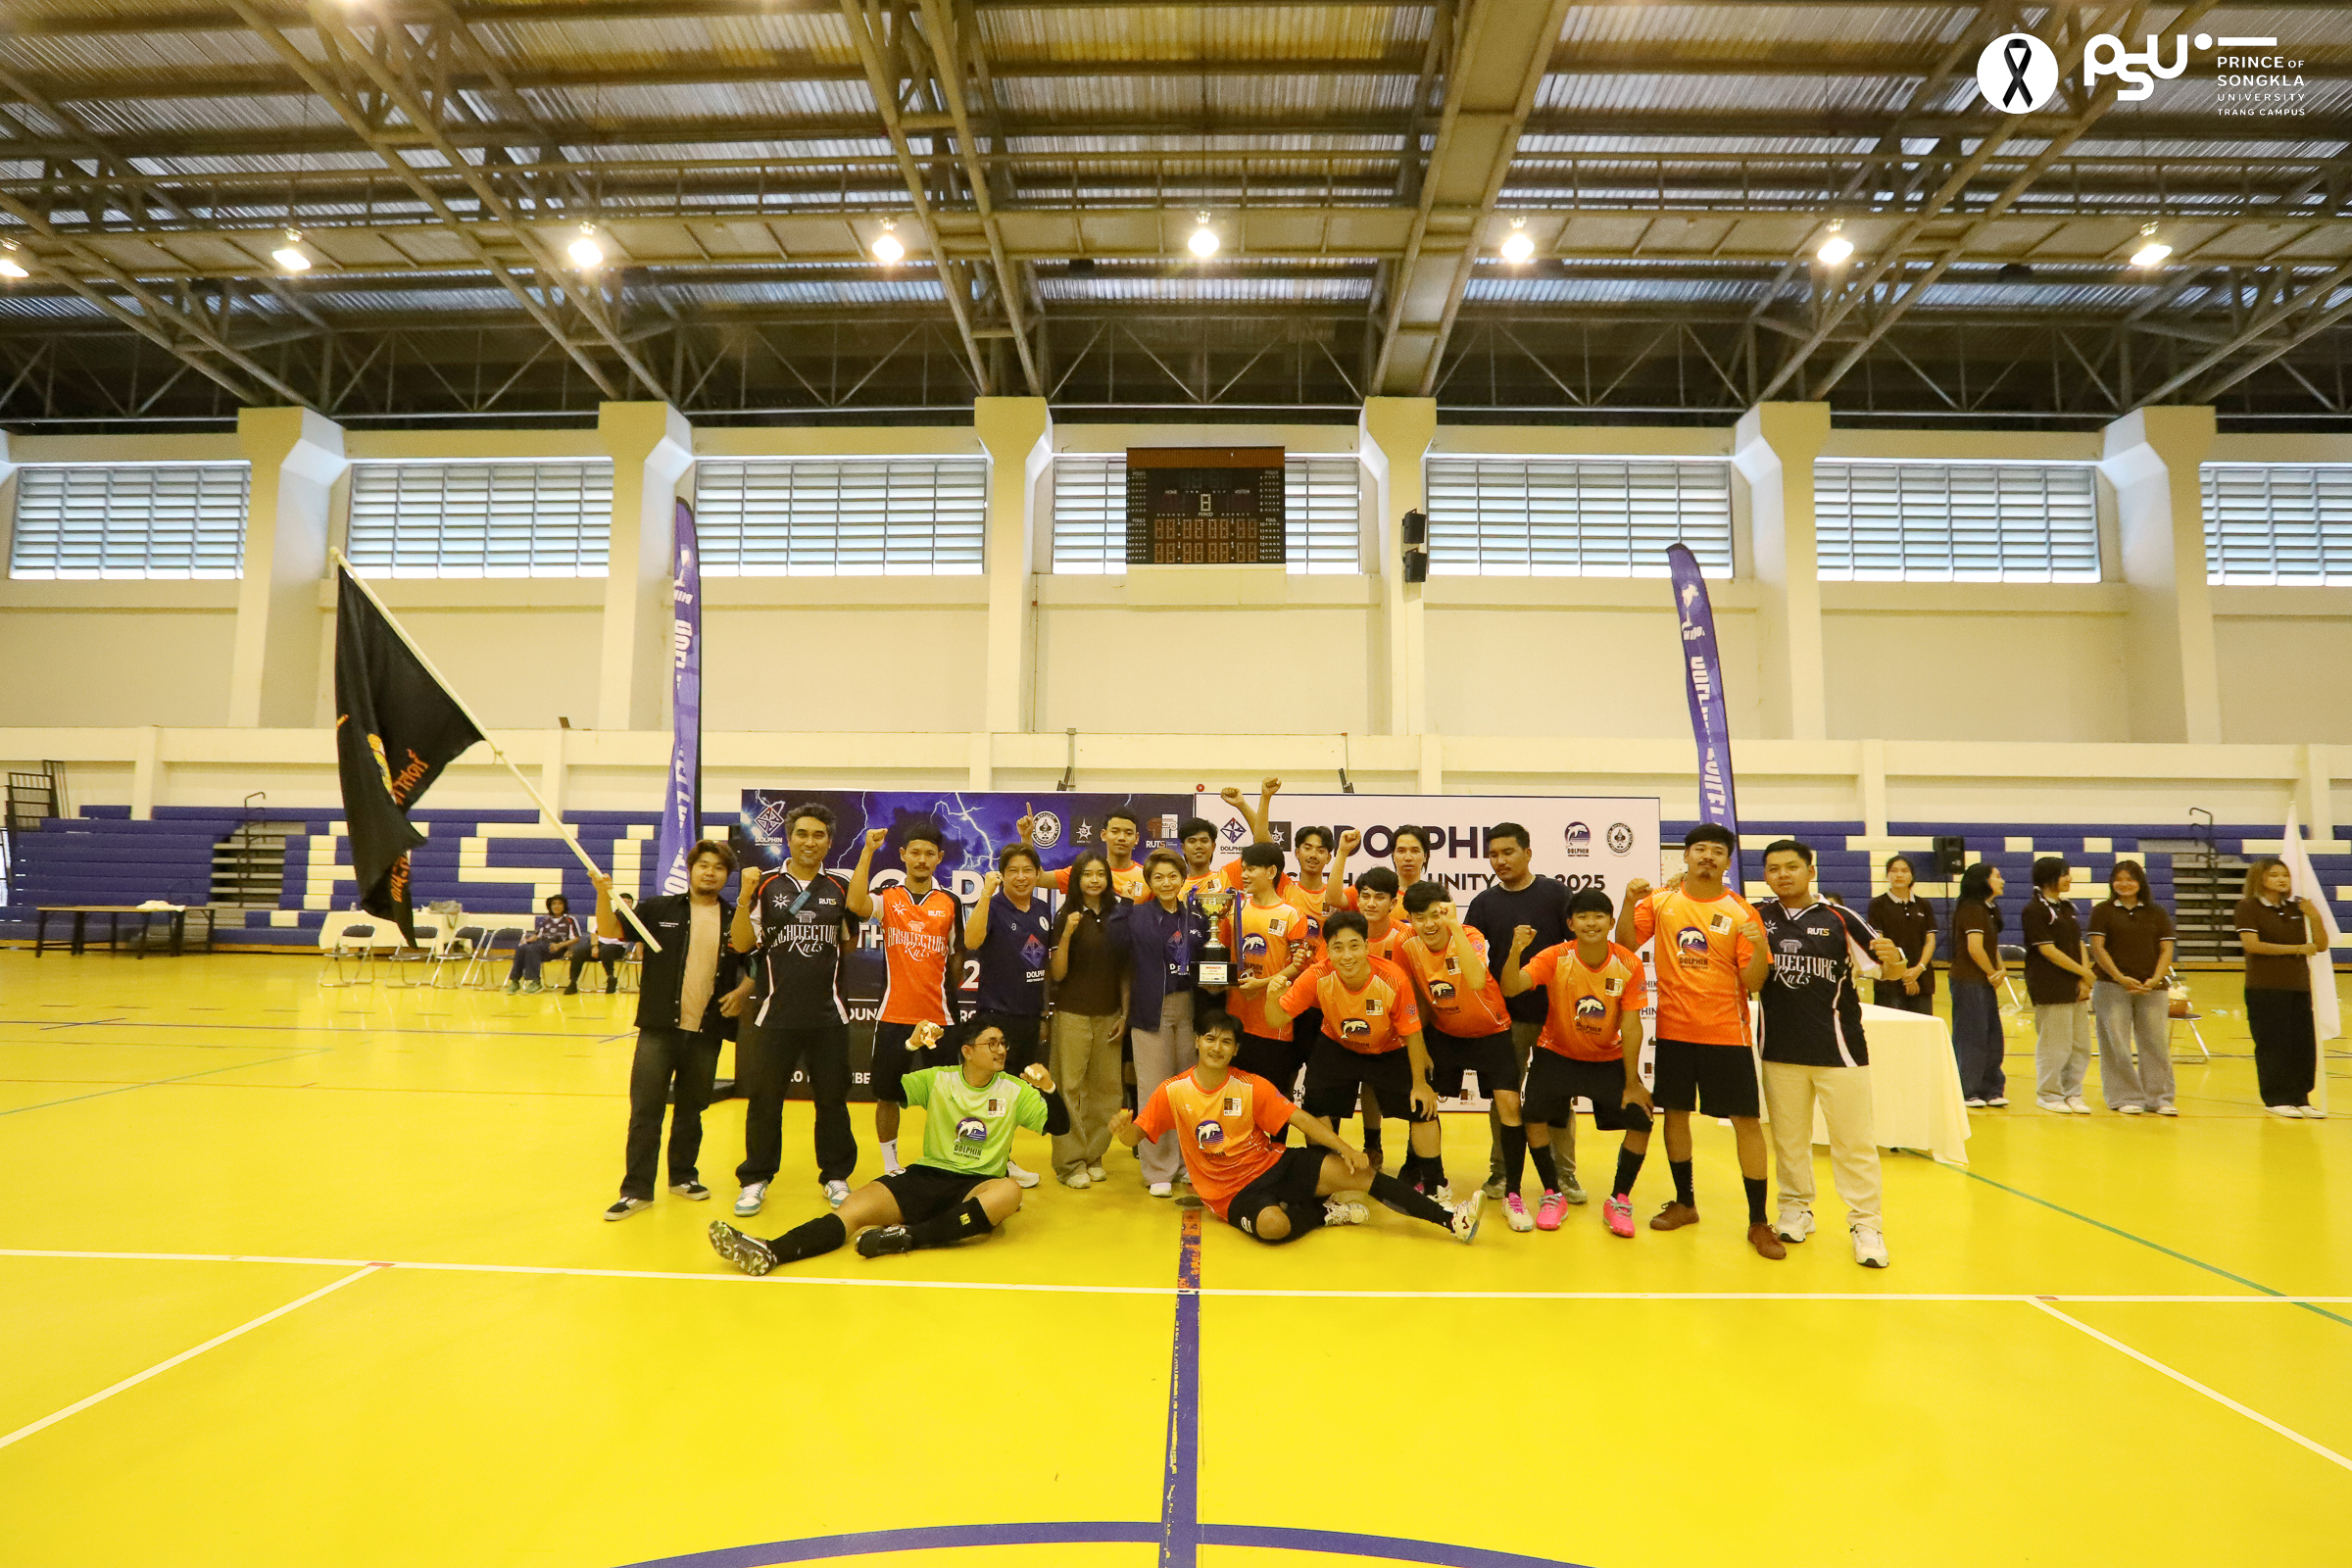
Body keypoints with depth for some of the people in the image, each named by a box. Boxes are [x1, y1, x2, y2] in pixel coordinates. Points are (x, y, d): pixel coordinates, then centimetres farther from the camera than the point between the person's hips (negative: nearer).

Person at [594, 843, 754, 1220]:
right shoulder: (660, 909, 1)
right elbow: (611, 930, -2)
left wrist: (743, 990, -5)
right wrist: (603, 894, -17)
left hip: (706, 1033, 2)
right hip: (659, 1029, -1)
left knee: (691, 1110, 15)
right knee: (645, 1112, 0)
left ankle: (683, 1175, 31)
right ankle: (637, 1189, 9)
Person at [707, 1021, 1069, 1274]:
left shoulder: (1014, 1090, 5)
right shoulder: (939, 1080, 5)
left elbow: (1059, 1125, 1)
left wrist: (1048, 1088, -18)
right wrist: (912, 1045, -20)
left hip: (979, 1186, -1)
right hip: (927, 1176, 1)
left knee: (1009, 1192, -37)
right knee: (852, 1209, -23)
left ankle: (908, 1237, -41)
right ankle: (769, 1252, -44)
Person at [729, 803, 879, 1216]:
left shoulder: (839, 886, 5)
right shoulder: (765, 885, 3)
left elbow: (861, 907, -17)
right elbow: (742, 943, -1)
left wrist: (867, 852, -18)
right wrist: (745, 896, -14)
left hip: (828, 1015, 1)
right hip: (775, 1014, 0)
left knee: (832, 1098, 10)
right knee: (764, 1099, 7)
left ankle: (836, 1175, 25)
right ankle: (756, 1178, 24)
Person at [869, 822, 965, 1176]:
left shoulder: (950, 902, 3)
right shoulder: (887, 898, 0)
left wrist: (950, 996, 8)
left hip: (938, 1016, 1)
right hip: (892, 1015, 0)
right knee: (887, 1094, 9)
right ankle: (890, 1166, 25)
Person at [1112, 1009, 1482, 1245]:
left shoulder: (1251, 1086, -3)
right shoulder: (1172, 1092, -7)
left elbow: (1300, 1118, -4)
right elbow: (1134, 1137, -4)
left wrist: (1344, 1147, -15)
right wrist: (1123, 1128, -28)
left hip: (1276, 1165, 2)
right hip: (1233, 1192, -2)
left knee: (1357, 1172, -18)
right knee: (1272, 1224, -38)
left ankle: (1450, 1219, -10)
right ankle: (1325, 1212, -5)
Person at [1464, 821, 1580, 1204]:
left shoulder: (1555, 892, -1)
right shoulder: (1485, 902, 3)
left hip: (1555, 1011, -1)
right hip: (1506, 1014, 1)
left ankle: (1564, 1172, 22)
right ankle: (1501, 1169, 22)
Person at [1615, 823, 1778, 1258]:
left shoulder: (1740, 911, -4)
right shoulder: (1661, 901, 2)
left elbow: (1751, 981, -5)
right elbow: (1625, 945, 1)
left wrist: (1759, 950, -25)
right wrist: (1629, 903, -12)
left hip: (1726, 1032, -2)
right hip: (1674, 1029, 2)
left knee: (1746, 1120, -1)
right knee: (1675, 1112, 11)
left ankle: (1758, 1222, 11)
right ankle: (1684, 1203, 29)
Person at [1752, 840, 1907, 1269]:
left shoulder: (1839, 918, -4)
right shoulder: (1758, 918, 2)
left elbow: (1887, 966, -5)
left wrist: (1892, 957, -26)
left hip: (1838, 1047, -2)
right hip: (1781, 1049, 2)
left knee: (1854, 1140, 2)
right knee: (1788, 1137, 14)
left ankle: (1865, 1225, 13)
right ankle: (1796, 1208, 29)